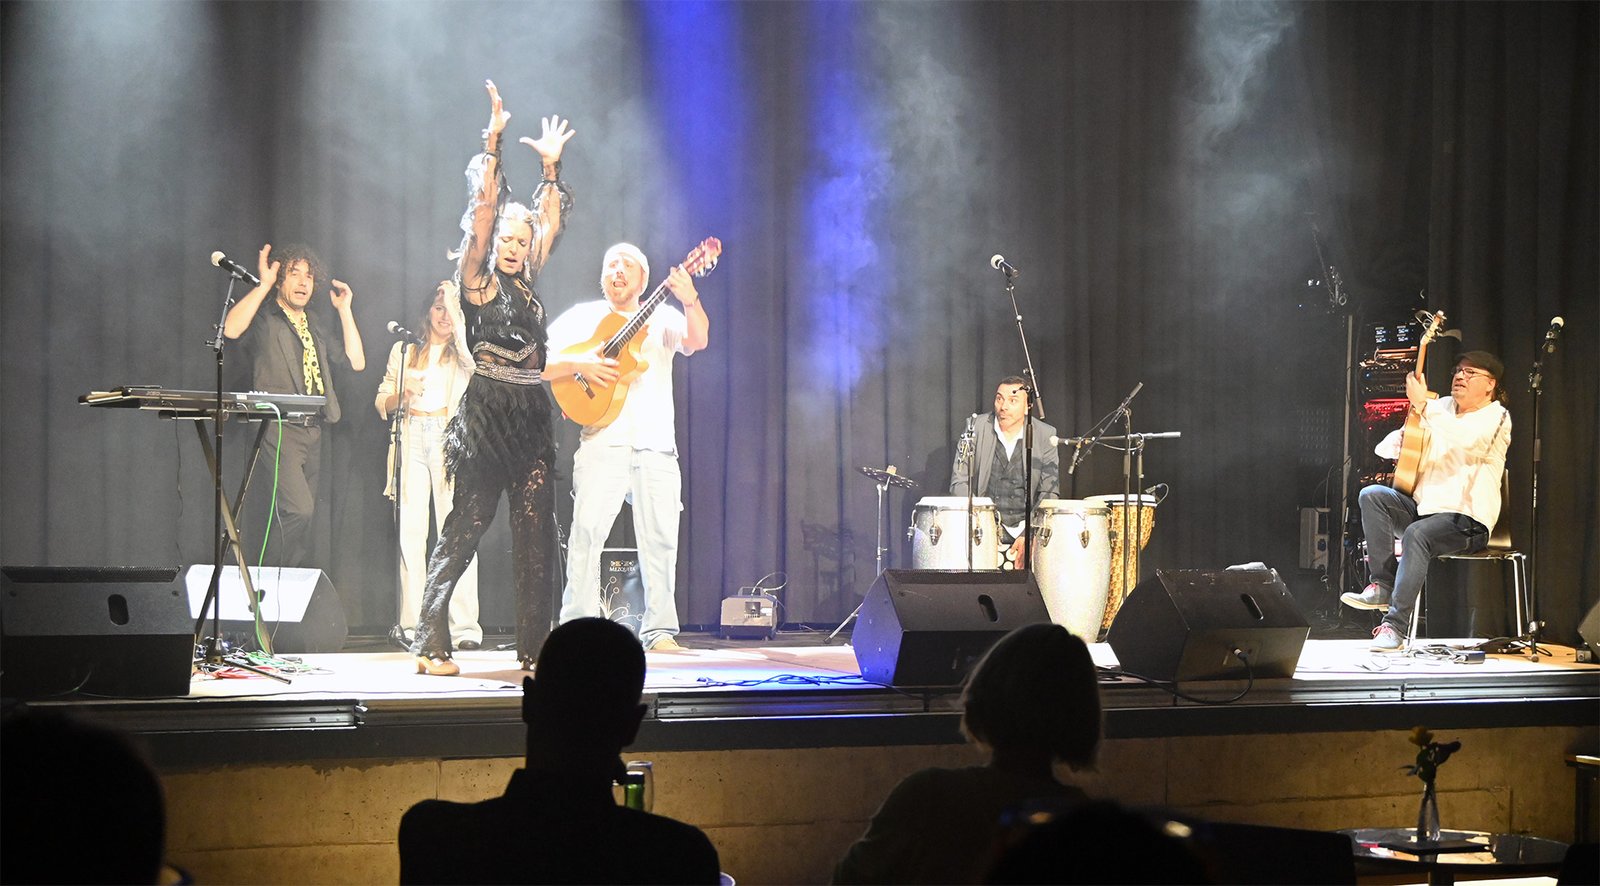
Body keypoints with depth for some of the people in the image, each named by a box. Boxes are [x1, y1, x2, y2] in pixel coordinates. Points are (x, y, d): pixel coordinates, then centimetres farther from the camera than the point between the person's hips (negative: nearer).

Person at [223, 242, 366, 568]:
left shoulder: (314, 325, 21)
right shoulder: (264, 320, 0)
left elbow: (356, 361, 14)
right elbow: (231, 329, -23)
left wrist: (344, 310, 11)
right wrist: (263, 285, -18)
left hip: (312, 431, 8)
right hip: (279, 429, -8)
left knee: (303, 515, 8)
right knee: (298, 510, -22)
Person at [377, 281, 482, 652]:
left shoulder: (461, 352, 13)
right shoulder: (404, 351, 20)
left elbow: (473, 359, -13)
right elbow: (383, 404, 19)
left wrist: (455, 302, -7)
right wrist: (403, 390, -4)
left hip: (450, 442, -2)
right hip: (412, 441, 2)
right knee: (410, 532, -6)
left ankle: (464, 627, -14)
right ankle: (411, 625, -5)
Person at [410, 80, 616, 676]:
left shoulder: (526, 284, 16)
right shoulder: (478, 282, 0)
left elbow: (551, 220, 21)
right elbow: (484, 211, -9)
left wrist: (551, 164, 16)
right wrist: (492, 144, -13)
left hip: (531, 416, 6)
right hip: (487, 417, -6)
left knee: (536, 534, 3)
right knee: (465, 527, -7)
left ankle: (534, 646, 5)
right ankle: (430, 644, -6)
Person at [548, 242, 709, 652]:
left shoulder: (663, 317, 16)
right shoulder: (583, 316, 15)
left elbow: (696, 342, -3)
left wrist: (690, 301, -20)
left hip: (656, 445, 2)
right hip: (603, 440, -2)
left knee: (661, 535, -2)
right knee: (587, 530, -13)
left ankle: (659, 630, 4)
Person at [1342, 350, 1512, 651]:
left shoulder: (1495, 417, -2)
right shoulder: (1442, 407, 17)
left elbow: (1467, 441, -27)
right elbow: (1385, 449, 19)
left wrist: (1422, 406, -30)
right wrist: (1404, 435, -6)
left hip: (1467, 520, -7)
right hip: (1423, 508, 7)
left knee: (1417, 534, -35)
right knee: (1372, 496, -17)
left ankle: (1395, 625, -36)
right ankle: (1383, 586, -20)